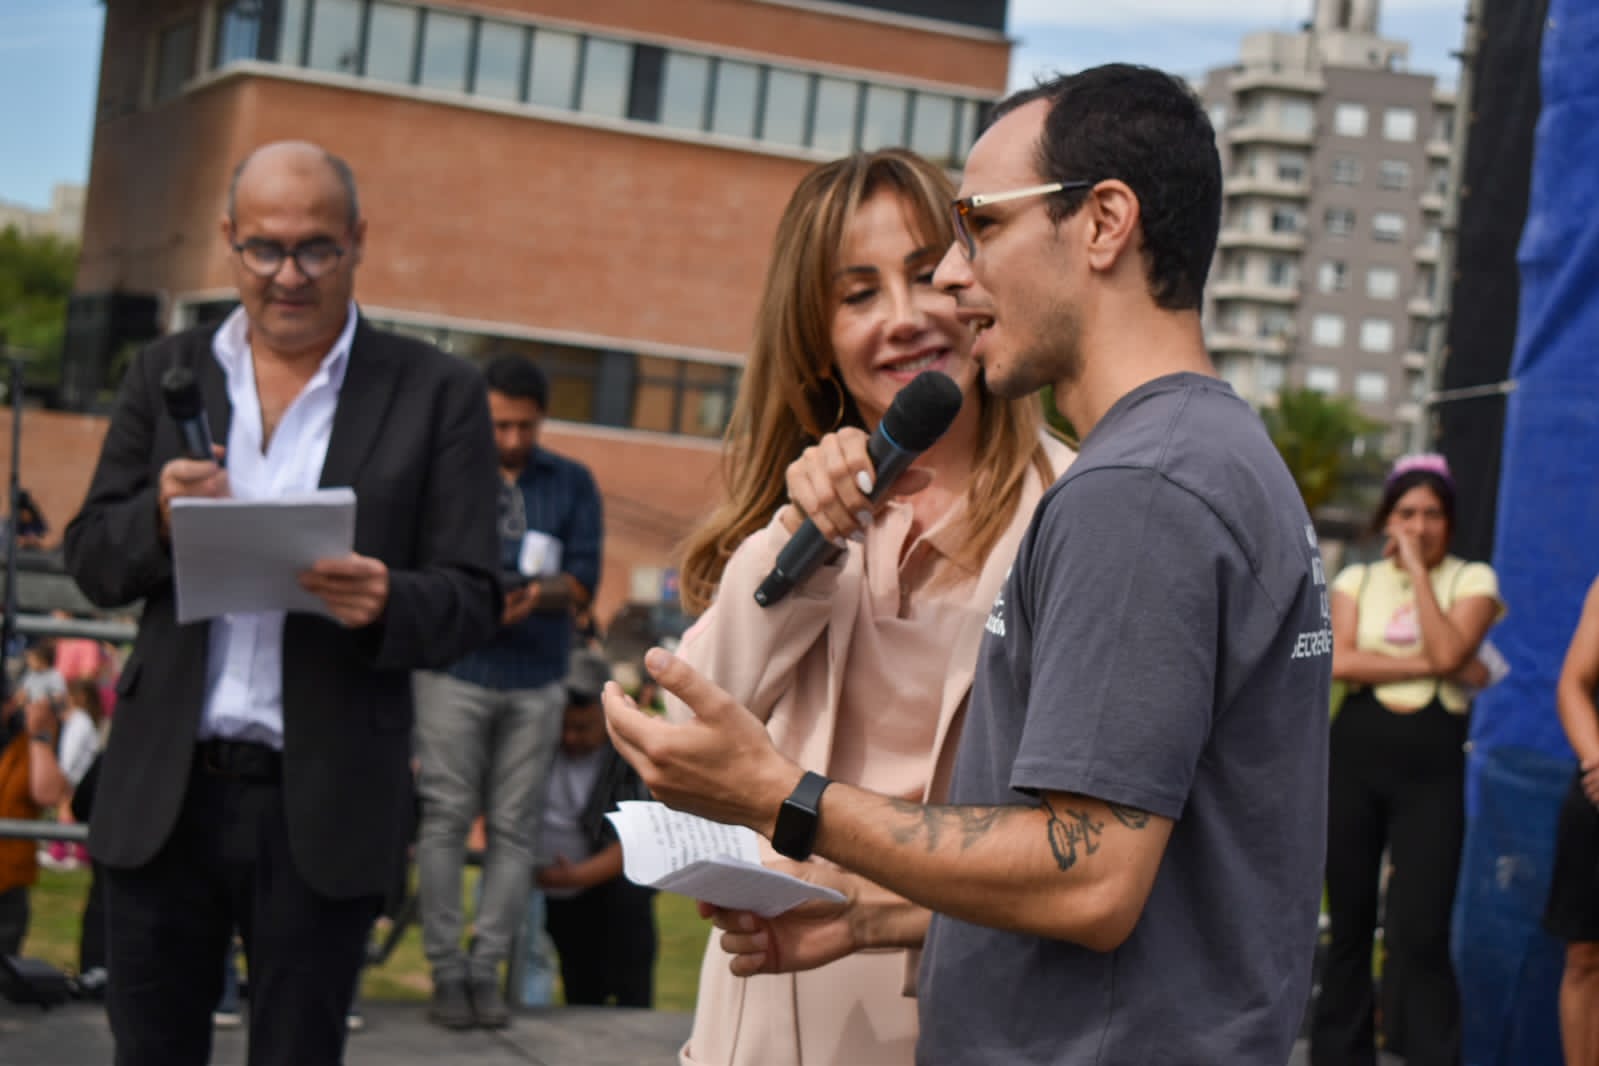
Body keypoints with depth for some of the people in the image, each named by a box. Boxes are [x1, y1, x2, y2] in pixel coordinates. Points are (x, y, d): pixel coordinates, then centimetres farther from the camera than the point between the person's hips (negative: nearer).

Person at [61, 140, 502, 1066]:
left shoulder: (436, 393, 1)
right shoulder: (169, 374, 9)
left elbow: (474, 602, -1)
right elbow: (93, 561, 9)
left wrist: (386, 604, -24)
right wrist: (162, 518, -14)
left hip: (322, 807, -2)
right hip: (167, 792, 3)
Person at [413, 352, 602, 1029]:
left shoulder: (572, 484, 12)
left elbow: (584, 579, 6)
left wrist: (541, 594, -15)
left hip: (536, 681, 2)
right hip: (455, 672, -2)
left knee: (513, 828, 1)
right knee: (445, 817, -5)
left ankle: (487, 968, 5)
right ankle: (446, 970, 0)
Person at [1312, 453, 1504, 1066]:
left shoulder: (1472, 580, 4)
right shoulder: (1358, 579, 9)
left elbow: (1448, 652, -15)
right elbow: (1339, 661, -8)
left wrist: (1418, 569, -9)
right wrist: (1433, 666, -12)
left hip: (1431, 767, -2)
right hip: (1356, 754, 2)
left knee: (1419, 929, -10)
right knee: (1349, 921, 8)